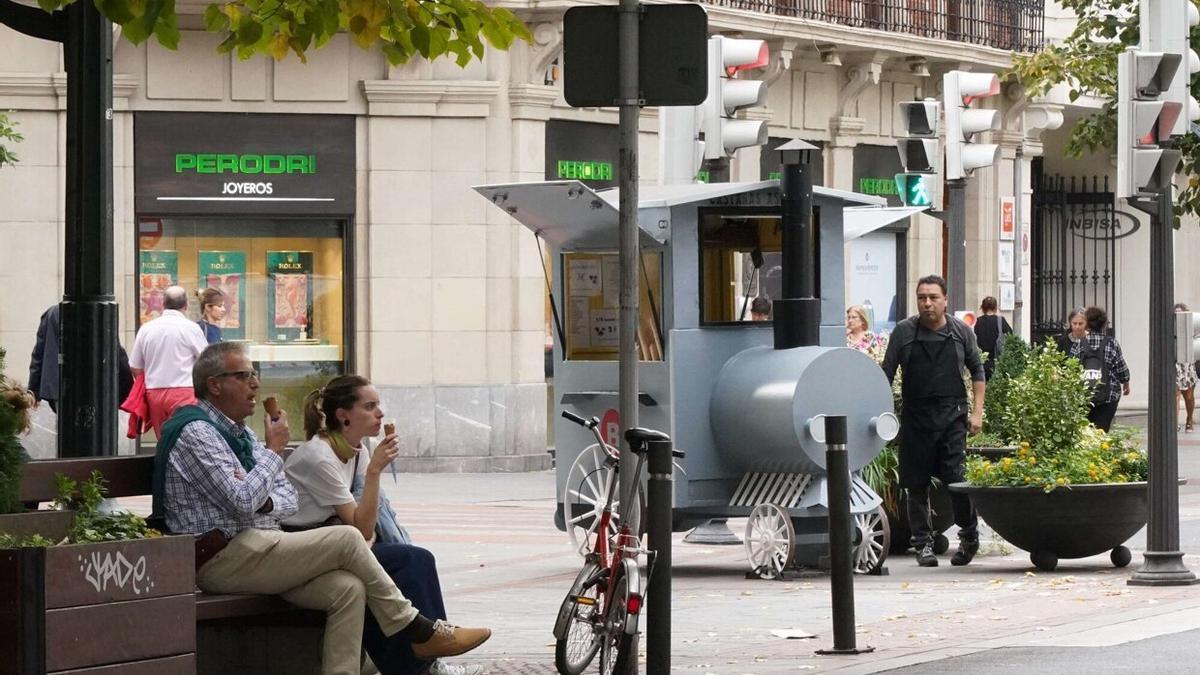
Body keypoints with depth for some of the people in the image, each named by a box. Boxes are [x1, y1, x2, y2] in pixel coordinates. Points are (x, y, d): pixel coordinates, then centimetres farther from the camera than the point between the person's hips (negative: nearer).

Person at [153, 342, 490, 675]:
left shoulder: (240, 433, 20)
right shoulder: (196, 431, -10)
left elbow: (288, 497, 17)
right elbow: (242, 501, -21)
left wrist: (265, 502, -8)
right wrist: (274, 450, -7)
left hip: (252, 552, 9)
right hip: (223, 558, -9)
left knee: (348, 588, -13)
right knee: (347, 539, -14)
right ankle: (418, 631, -2)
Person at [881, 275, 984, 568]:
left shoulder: (961, 332, 5)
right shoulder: (904, 332, 3)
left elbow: (977, 371, 14)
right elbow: (887, 375, 6)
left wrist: (977, 411, 6)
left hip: (952, 417, -1)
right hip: (915, 418, 1)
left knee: (956, 478, -8)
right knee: (917, 484, 3)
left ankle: (969, 535, 11)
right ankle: (923, 543, 12)